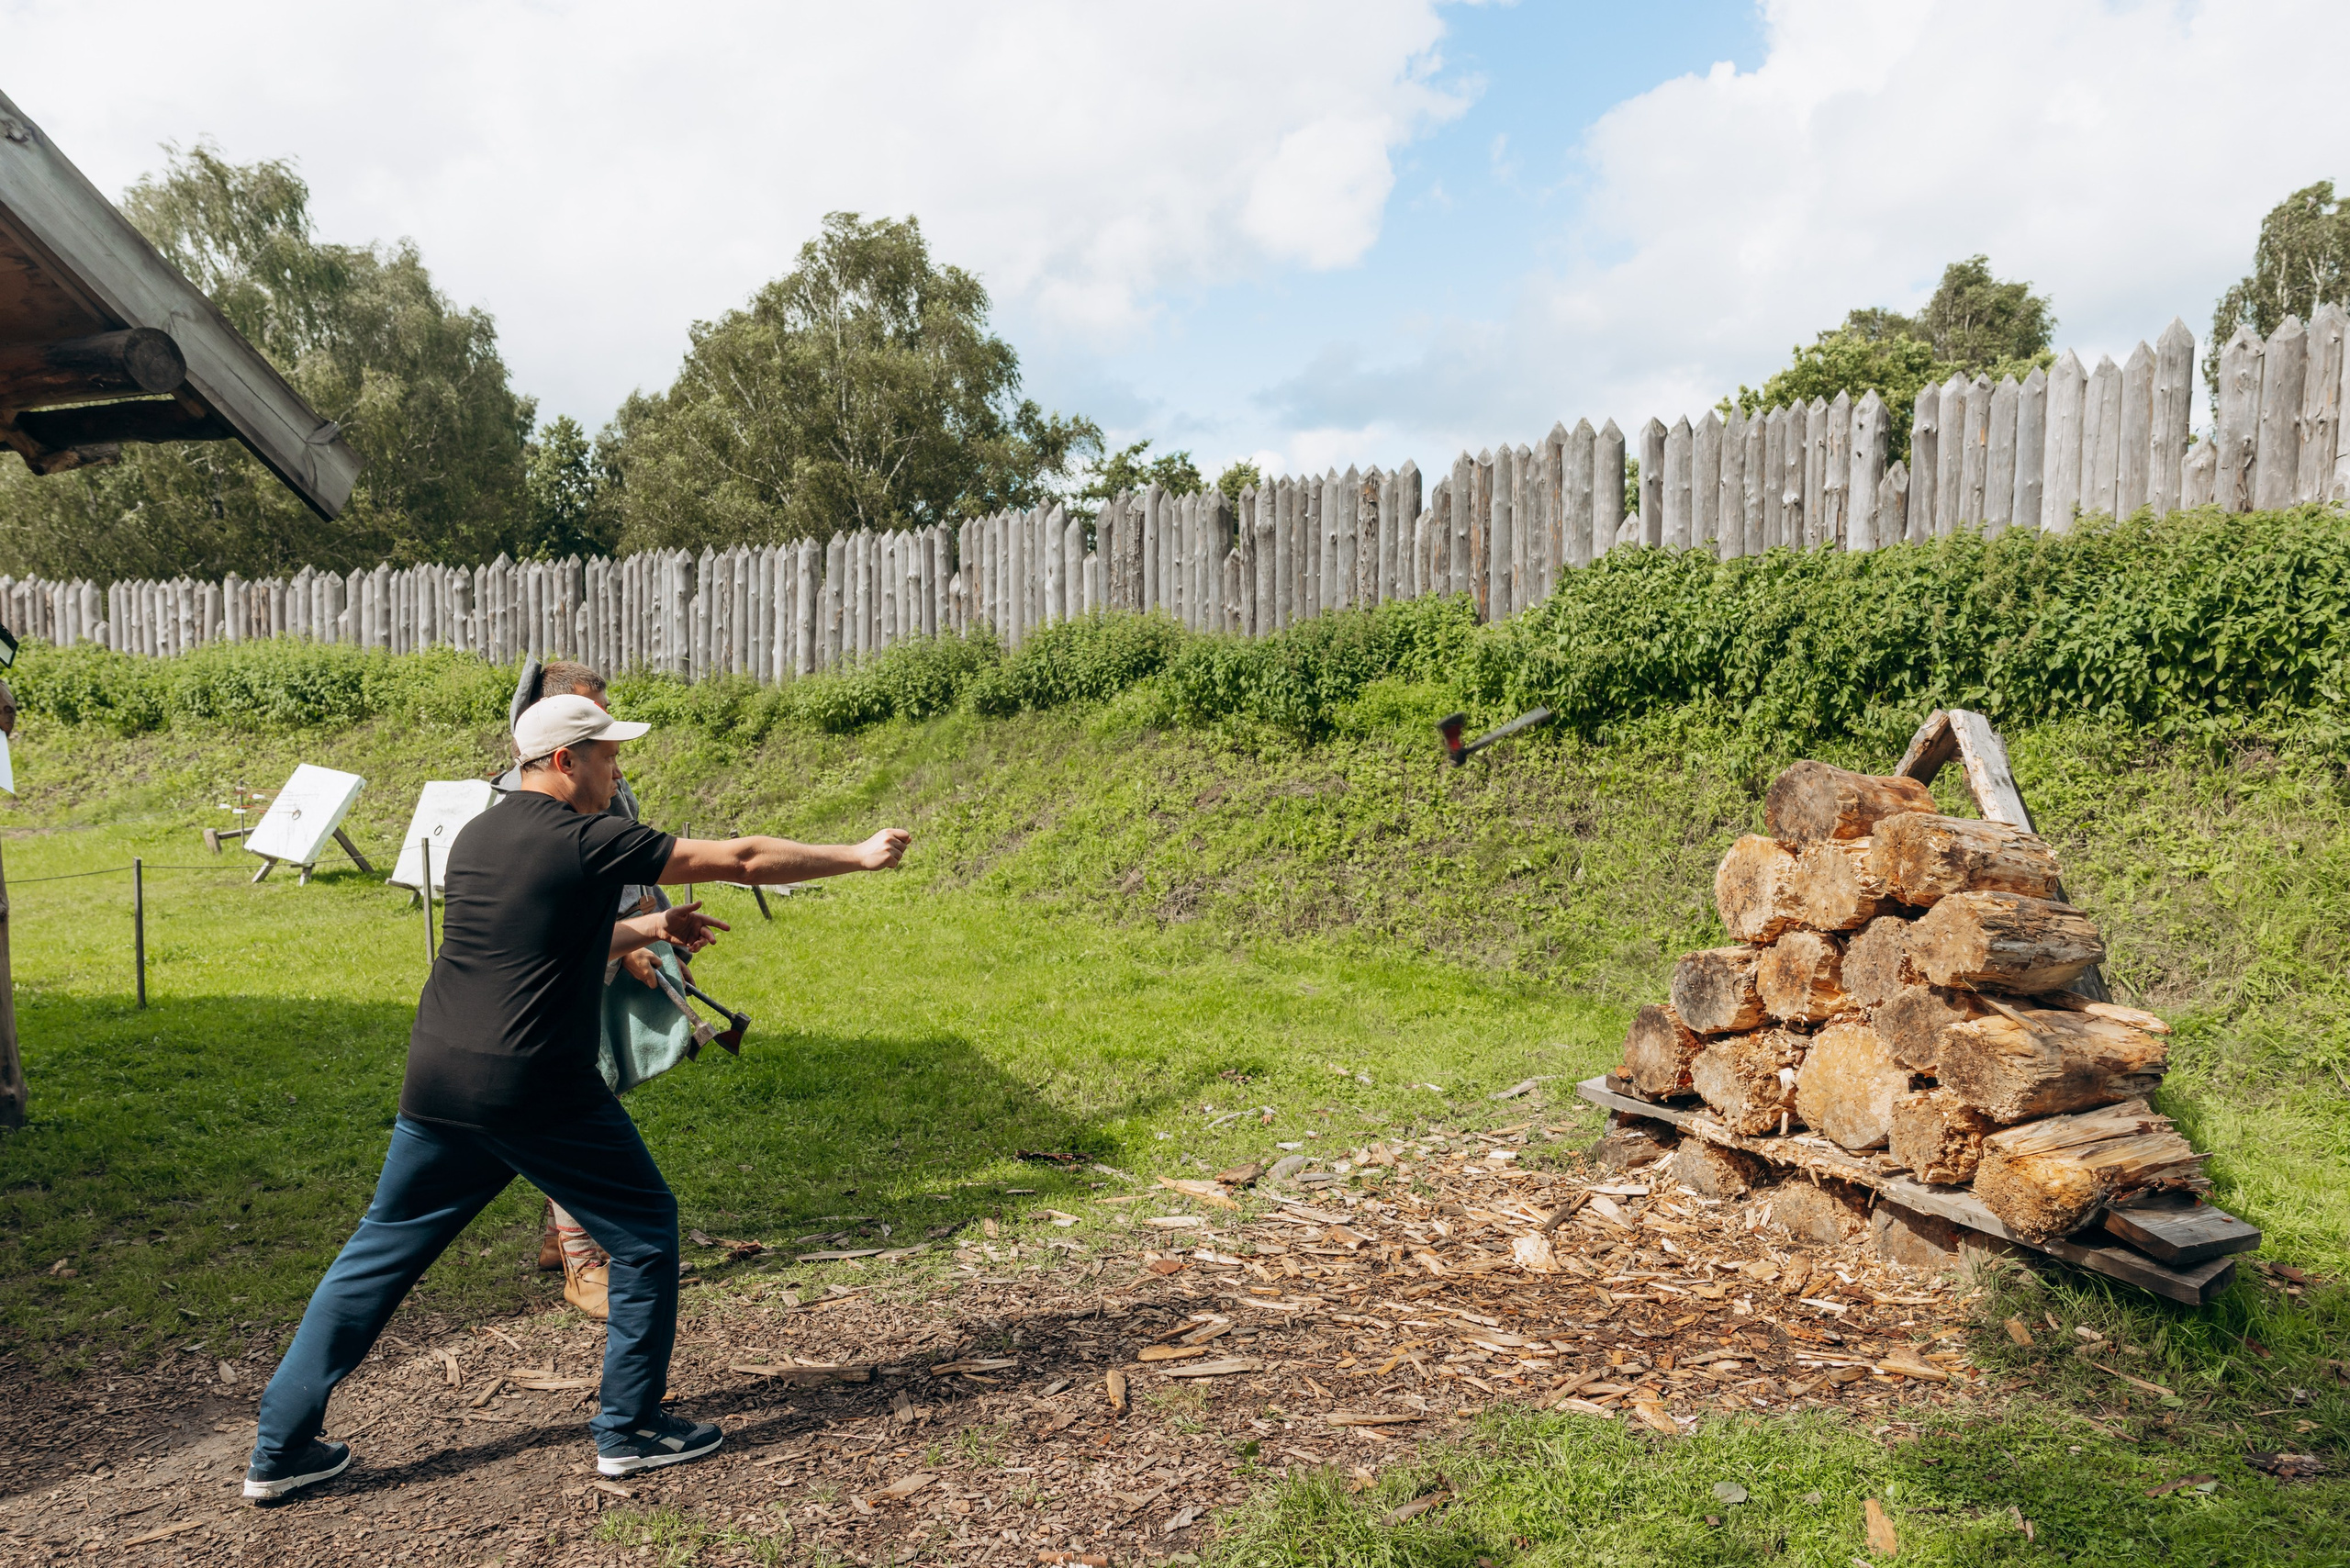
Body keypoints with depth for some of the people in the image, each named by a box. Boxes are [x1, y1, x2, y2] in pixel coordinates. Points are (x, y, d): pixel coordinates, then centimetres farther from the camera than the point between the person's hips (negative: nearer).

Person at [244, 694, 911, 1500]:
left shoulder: (475, 836, 13)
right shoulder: (589, 841, -10)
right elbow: (740, 860, -9)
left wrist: (648, 928, 23)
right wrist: (857, 856, -1)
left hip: (437, 1084, 7)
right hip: (538, 1093, -7)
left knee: (379, 1252, 18)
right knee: (643, 1229, 10)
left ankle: (281, 1446, 24)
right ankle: (630, 1428, 17)